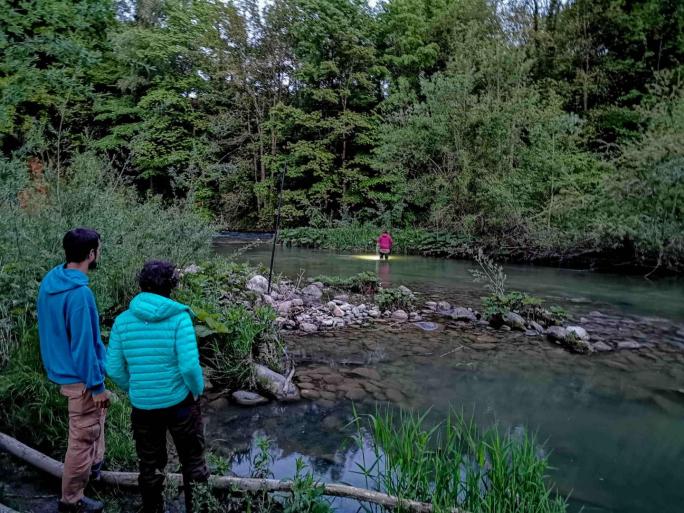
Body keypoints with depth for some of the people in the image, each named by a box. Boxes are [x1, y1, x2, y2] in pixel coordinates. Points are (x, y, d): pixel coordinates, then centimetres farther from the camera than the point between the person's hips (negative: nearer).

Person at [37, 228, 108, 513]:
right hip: (79, 376, -9)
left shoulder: (49, 280, 0)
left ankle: (95, 463, 49)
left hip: (61, 368, 10)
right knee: (83, 437, 7)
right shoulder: (79, 293, -29)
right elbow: (84, 344, -26)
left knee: (97, 416, 30)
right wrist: (96, 385, -17)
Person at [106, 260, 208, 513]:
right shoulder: (179, 317, -17)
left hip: (142, 406, 3)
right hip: (180, 403, -3)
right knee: (192, 460, 19)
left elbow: (114, 369, -2)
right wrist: (198, 390, -4)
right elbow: (189, 366, -22)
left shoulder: (122, 321, -6)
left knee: (149, 465, 22)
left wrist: (133, 389, 15)